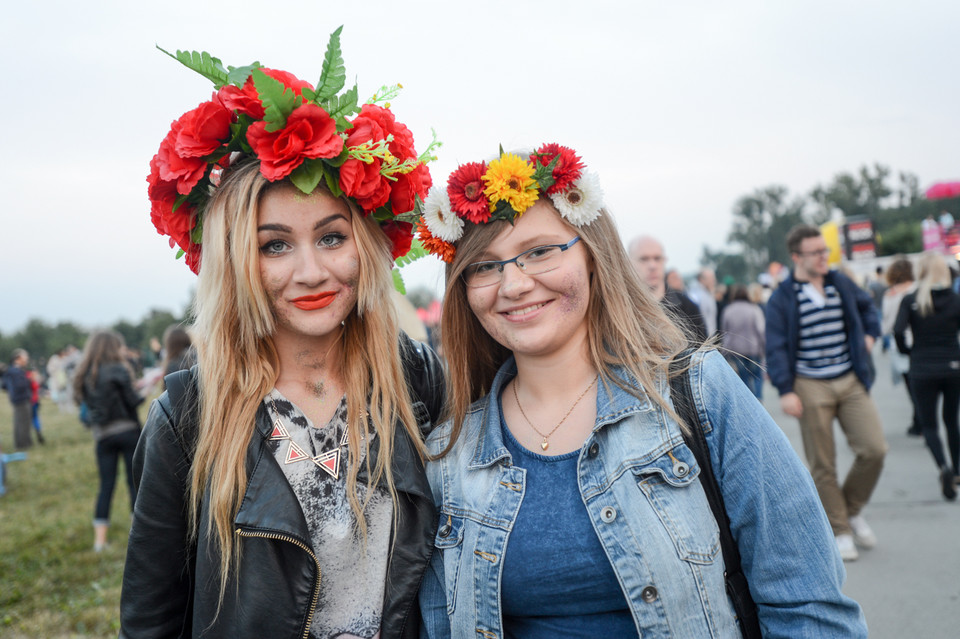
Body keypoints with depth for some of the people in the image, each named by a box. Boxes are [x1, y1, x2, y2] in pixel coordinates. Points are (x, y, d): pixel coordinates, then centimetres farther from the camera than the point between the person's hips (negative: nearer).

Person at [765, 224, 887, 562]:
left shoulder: (841, 283, 9)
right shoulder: (781, 298, -5)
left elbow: (867, 307, 30)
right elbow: (776, 348, -6)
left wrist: (869, 335, 14)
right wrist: (786, 391, -14)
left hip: (850, 381, 4)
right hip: (810, 387, -4)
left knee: (874, 448, -9)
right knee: (822, 464, 0)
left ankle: (853, 509, 17)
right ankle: (840, 531, 15)